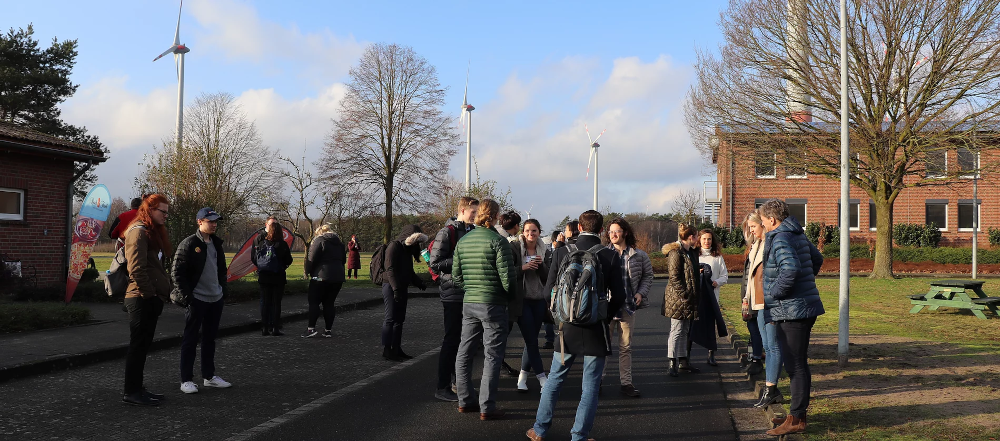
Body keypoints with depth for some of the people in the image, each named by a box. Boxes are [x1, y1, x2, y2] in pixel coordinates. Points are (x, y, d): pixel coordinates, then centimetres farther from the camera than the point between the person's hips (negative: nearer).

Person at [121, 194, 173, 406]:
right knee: (138, 346, -3)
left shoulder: (152, 231, 19)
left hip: (150, 299, 10)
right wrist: (150, 293, -18)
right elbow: (136, 269, -20)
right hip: (141, 299, -10)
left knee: (143, 346, 14)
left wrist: (165, 291, 14)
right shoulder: (138, 231, -12)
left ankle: (137, 388, 23)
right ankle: (131, 392, 5)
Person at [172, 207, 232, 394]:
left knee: (210, 339, 14)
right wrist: (186, 295, -16)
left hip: (216, 299, 7)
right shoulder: (188, 244, -11)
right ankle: (186, 380, 8)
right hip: (197, 300, -7)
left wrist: (224, 289, 14)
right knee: (190, 340, 1)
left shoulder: (216, 243, 11)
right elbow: (177, 272, -12)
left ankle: (209, 376, 24)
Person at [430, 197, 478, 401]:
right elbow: (435, 263, -15)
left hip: (469, 293, 8)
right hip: (453, 294, -8)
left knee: (464, 339, 14)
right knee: (451, 340, -5)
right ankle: (442, 388, 2)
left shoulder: (473, 232, 15)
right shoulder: (447, 232, -10)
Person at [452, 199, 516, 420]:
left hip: (468, 303, 6)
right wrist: (508, 295, 2)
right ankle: (487, 407, 2)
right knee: (492, 356, 1)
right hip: (493, 304, -6)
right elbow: (507, 276, -16)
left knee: (465, 352, 14)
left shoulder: (462, 241, 7)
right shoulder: (497, 241, -12)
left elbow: (456, 275, 8)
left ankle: (465, 401, 23)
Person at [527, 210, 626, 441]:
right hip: (596, 329, -2)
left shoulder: (562, 252, -4)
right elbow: (619, 296, -5)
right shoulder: (611, 255, -6)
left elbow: (549, 290, 0)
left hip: (567, 327, 2)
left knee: (555, 378, 15)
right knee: (590, 384, 8)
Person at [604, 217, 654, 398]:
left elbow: (648, 276, 13)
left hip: (628, 306, 1)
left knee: (626, 347, 9)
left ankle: (626, 383, 15)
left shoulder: (639, 256, 2)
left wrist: (641, 293, 0)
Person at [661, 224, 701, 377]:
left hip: (689, 299, 9)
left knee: (684, 331, 14)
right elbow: (673, 277, -19)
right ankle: (673, 364, -1)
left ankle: (683, 361, 22)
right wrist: (684, 295, -21)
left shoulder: (691, 252, 15)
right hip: (677, 299, -9)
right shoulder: (675, 252, -14)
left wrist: (692, 297, 17)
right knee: (676, 331, -5)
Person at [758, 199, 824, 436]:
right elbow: (817, 259, 27)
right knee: (799, 364, 17)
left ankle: (796, 419, 1)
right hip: (806, 306, 10)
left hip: (791, 310, -10)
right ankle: (800, 411, 27)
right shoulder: (799, 235, 14)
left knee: (795, 366, -5)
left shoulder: (779, 238, -16)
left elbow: (790, 268, -30)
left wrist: (774, 293, -18)